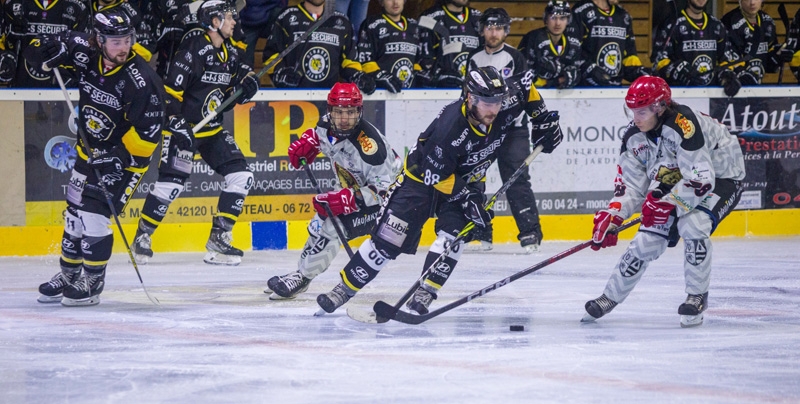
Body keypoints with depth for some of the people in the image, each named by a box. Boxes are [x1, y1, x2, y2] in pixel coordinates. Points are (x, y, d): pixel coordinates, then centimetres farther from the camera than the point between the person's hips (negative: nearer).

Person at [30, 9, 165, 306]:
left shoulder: (141, 80, -27)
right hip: (90, 148, 6)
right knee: (75, 211, 15)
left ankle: (92, 283, 3)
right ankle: (68, 275, 34)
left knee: (95, 215, -14)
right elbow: (38, 52, -3)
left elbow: (148, 131, -25)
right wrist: (55, 49, -25)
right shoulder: (87, 55, -13)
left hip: (124, 155, -6)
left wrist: (118, 158, -28)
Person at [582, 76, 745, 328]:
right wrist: (611, 217, -15)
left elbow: (701, 180, -34)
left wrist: (668, 204, -35)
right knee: (647, 239, -2)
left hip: (719, 177, -7)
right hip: (674, 181, 7)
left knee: (692, 225, -30)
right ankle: (610, 297, 15)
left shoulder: (684, 125, -34)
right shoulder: (634, 138, -9)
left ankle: (698, 297, -10)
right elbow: (631, 185, -2)